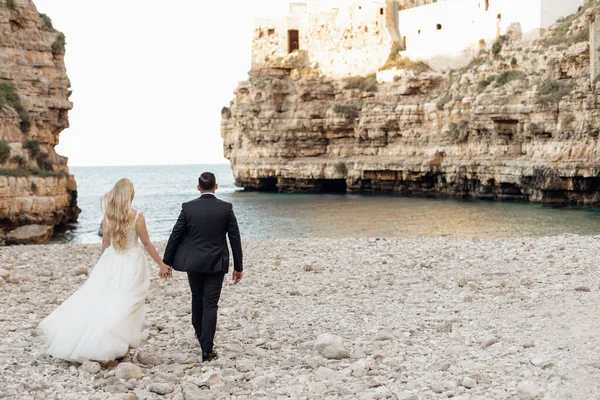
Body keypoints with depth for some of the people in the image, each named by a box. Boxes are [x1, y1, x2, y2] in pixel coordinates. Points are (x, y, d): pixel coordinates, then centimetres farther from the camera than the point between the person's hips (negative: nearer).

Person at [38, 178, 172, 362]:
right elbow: (147, 244, -8)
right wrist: (162, 264, 1)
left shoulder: (108, 216, 0)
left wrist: (103, 263, 22)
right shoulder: (137, 216, -13)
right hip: (131, 262, -4)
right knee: (123, 304, 1)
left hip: (111, 260, 4)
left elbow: (105, 243, 8)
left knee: (97, 298, 12)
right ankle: (116, 345, 4)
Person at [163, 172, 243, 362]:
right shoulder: (226, 208, -7)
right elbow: (235, 239, -3)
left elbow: (175, 236, -3)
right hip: (216, 263, -1)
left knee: (197, 298, 22)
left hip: (192, 262, 2)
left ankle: (200, 333, 43)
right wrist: (238, 267, 5)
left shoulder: (188, 207, -6)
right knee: (210, 304, 0)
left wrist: (166, 263, 6)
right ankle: (207, 349, -4)